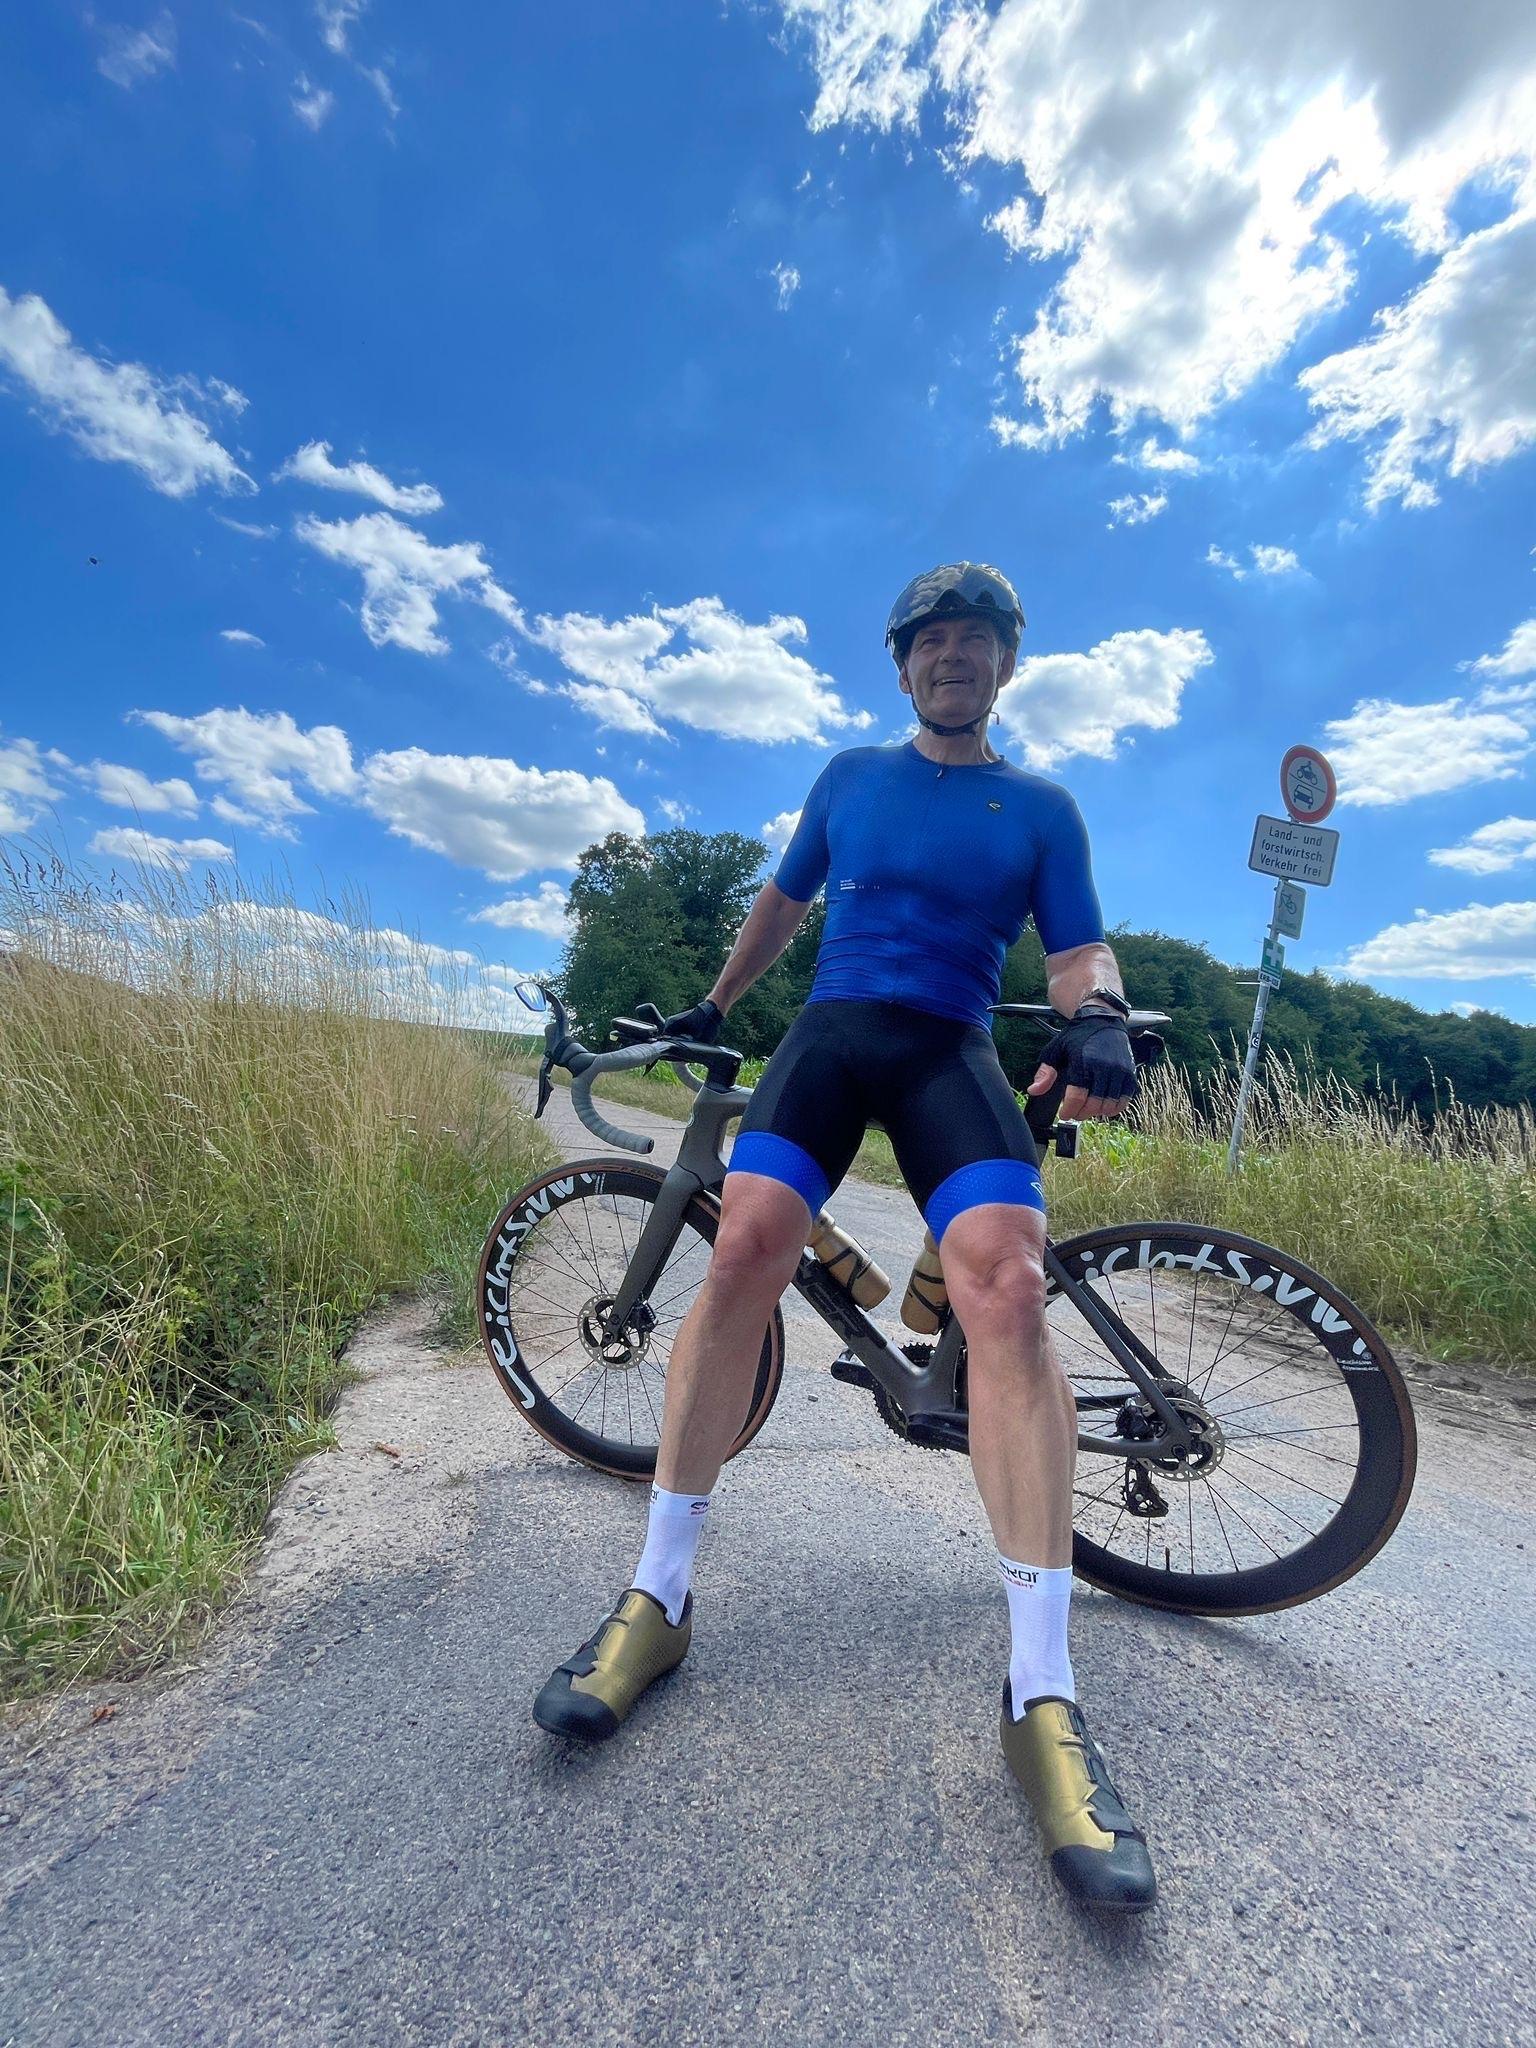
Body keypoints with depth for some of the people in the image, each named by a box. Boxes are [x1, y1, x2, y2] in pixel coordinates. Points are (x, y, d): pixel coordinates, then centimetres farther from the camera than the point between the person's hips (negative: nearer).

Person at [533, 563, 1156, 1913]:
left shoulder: (1041, 809, 14)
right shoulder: (853, 776, 20)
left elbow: (1079, 950, 6)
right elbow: (786, 900, 28)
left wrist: (1100, 1019, -17)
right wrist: (712, 1005, 29)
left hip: (951, 1051, -1)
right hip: (830, 1030, 2)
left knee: (1008, 1292, -25)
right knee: (747, 1244, -24)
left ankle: (1043, 1698, -16)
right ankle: (658, 1600, -9)